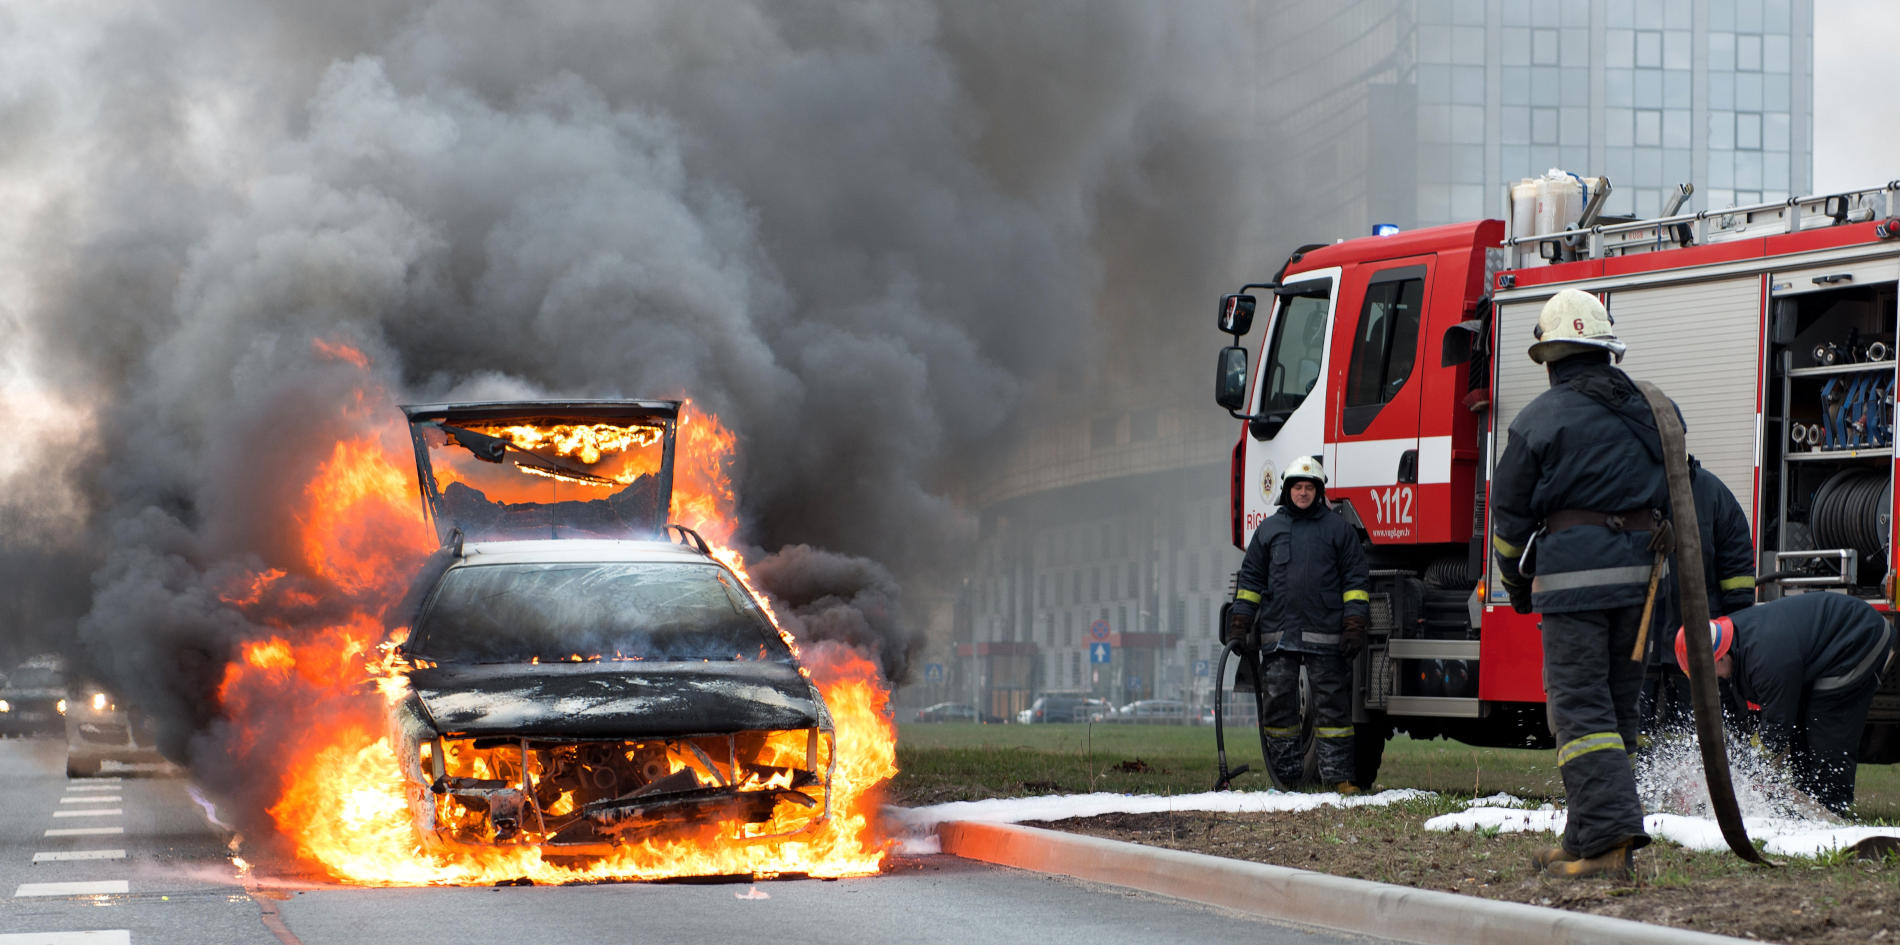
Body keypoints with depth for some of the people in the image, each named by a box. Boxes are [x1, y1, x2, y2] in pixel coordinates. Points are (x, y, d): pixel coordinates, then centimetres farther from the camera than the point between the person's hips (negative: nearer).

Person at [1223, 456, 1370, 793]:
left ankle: (1337, 775, 1)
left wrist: (1354, 626, -4)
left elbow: (1354, 579, 5)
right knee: (1279, 702, 0)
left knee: (1332, 703, -3)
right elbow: (1251, 579, 16)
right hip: (1278, 633, 2)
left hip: (1325, 635, -2)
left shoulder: (1338, 528, 7)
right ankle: (1286, 775, 6)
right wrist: (1239, 625, 9)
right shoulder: (1269, 529, 14)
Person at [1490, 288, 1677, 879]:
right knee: (1617, 708, 11)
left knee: (1580, 707, -7)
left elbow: (1510, 514, 3)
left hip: (1572, 575, -5)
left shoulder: (1539, 419, -2)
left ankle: (1607, 836, -19)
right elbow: (1675, 498, 19)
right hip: (1637, 578, 5)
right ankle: (1590, 837, 14)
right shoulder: (1647, 413, 13)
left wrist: (1516, 586, 16)